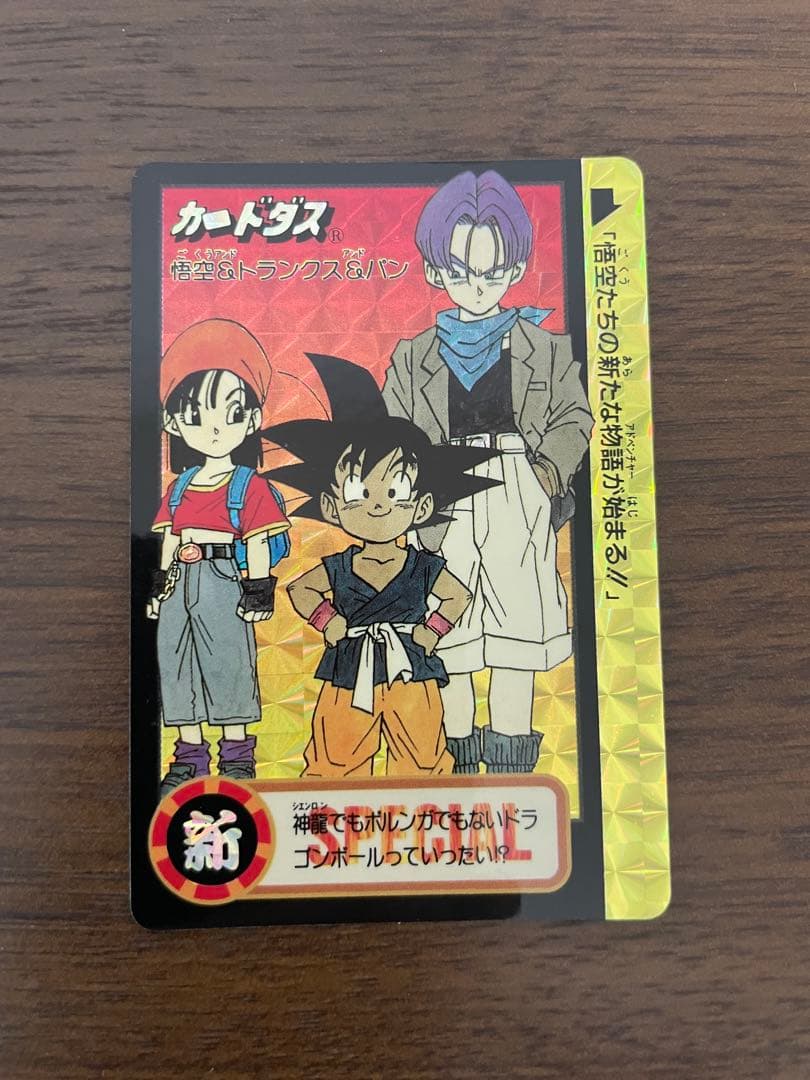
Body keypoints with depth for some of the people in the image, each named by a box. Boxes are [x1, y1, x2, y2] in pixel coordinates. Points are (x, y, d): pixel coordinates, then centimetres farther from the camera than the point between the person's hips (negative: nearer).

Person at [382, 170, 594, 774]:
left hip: (519, 505, 0)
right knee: (447, 646, 6)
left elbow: (574, 417, 5)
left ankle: (509, 769, 18)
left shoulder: (543, 348, 8)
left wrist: (548, 470, -11)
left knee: (516, 641, 3)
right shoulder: (415, 357, 9)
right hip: (446, 511, 1)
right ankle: (456, 769, 22)